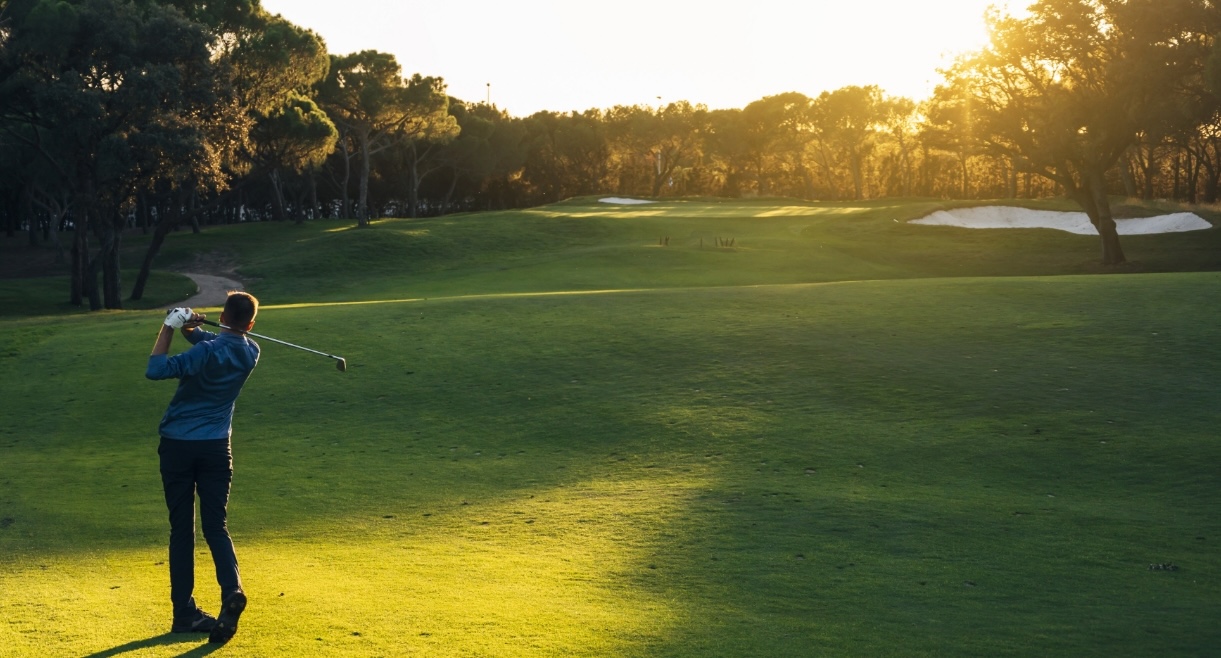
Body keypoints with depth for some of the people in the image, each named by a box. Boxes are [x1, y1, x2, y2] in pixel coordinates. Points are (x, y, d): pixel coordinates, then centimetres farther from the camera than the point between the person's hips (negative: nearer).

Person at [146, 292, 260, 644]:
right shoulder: (250, 353, 3)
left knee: (181, 529, 5)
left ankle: (185, 612, 6)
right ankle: (231, 590, -18)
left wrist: (169, 327, -12)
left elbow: (156, 369, -21)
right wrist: (190, 328, 0)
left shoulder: (208, 351, -16)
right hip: (216, 447, 3)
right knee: (215, 526, 7)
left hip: (178, 446, -3)